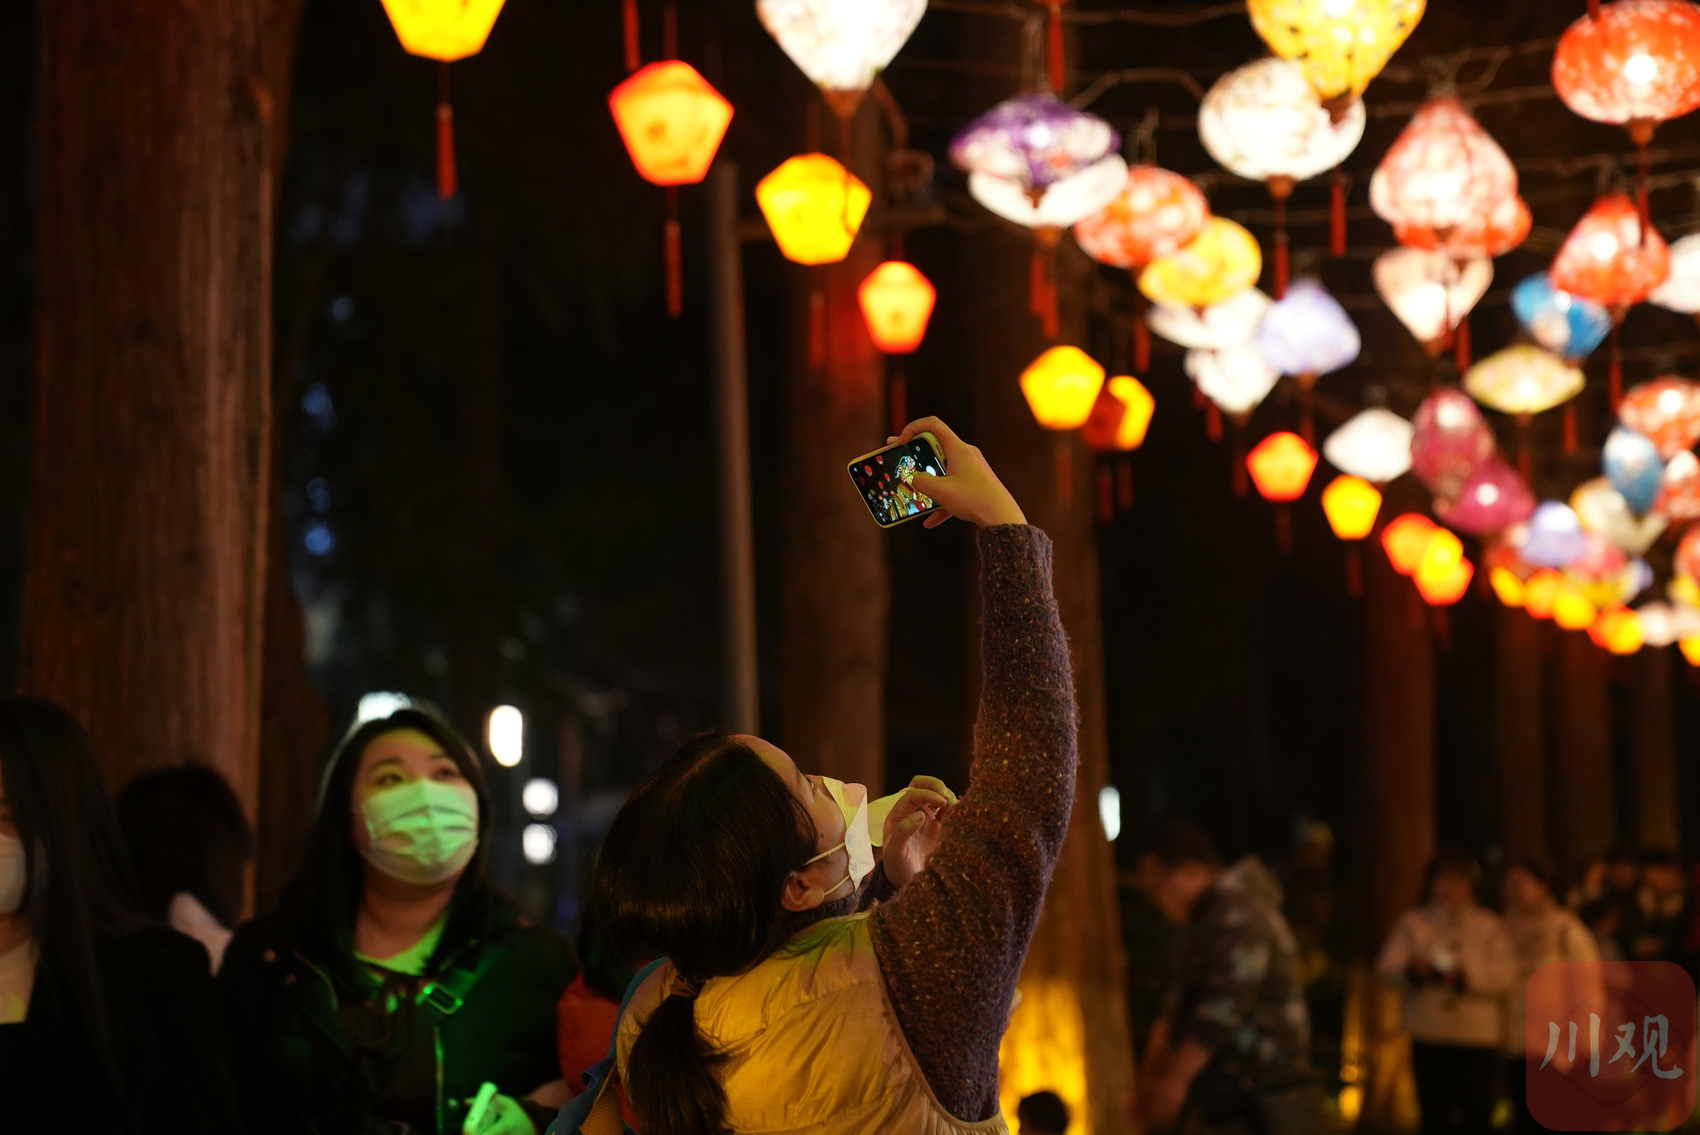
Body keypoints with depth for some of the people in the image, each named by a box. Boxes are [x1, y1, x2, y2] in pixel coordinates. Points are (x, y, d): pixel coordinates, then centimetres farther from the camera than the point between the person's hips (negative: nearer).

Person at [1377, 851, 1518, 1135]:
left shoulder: (1490, 926, 9)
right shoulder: (1412, 923, 12)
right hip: (1430, 1034, 1)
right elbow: (1387, 967, 1)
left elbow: (1506, 974, -5)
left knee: (1477, 1111, -4)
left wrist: (1465, 974, -19)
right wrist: (1412, 970, -20)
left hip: (1478, 1035, -1)